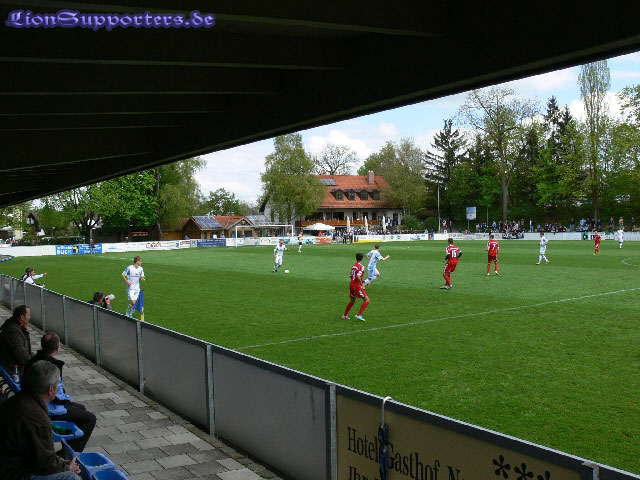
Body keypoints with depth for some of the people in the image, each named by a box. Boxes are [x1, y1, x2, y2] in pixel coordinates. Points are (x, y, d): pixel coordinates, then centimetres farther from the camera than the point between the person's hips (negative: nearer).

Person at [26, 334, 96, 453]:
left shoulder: (34, 360, 1)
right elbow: (57, 397, -25)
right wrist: (67, 398, -3)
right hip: (50, 411, -10)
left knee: (81, 408, 26)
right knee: (90, 418, -3)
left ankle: (68, 445, 27)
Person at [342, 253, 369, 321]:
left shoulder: (353, 266, 10)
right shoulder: (361, 266, -13)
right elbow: (358, 276, -26)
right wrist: (362, 284, -17)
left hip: (351, 284, 8)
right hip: (357, 286, -8)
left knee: (352, 301, 25)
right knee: (367, 300, -5)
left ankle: (345, 315, 33)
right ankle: (359, 315, -12)